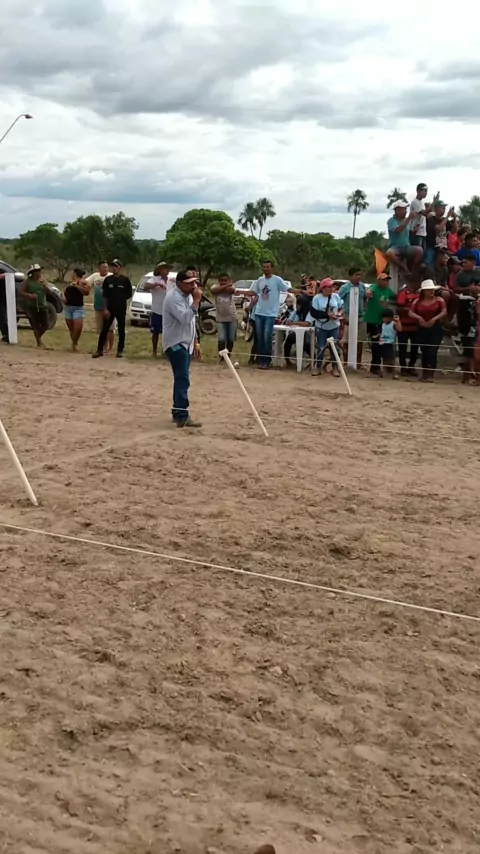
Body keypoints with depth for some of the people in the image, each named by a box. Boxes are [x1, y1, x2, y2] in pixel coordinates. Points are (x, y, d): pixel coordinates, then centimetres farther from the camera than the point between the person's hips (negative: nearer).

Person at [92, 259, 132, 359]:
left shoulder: (125, 280, -3)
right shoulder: (108, 279, 3)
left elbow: (129, 294, 5)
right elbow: (104, 296, 2)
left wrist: (121, 300, 6)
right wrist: (105, 308, -4)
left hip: (121, 309, -1)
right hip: (109, 309, 1)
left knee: (121, 330, 6)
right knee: (104, 329, 0)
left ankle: (120, 350, 14)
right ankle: (100, 350, 6)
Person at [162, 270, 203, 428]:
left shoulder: (188, 296, 13)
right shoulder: (173, 297, -18)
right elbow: (185, 318, -30)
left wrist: (195, 342, 19)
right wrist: (196, 300, -26)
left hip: (185, 344, 10)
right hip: (175, 344, -10)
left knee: (181, 379, 14)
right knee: (182, 379, -17)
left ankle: (177, 412, 22)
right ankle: (182, 416, -21)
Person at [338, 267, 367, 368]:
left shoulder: (362, 286, 3)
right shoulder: (345, 287, -11)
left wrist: (364, 310, 8)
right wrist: (342, 315, -17)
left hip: (361, 318, 5)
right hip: (349, 318, -5)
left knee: (360, 341, 11)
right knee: (346, 341, 1)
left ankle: (358, 363, 22)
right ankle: (346, 363, 9)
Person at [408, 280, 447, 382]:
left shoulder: (439, 300, 0)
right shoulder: (418, 301, 5)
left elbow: (444, 312, -10)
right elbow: (411, 313, -1)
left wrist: (435, 318, -22)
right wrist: (419, 317, -18)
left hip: (436, 329, -3)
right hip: (422, 329, 3)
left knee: (432, 351, -9)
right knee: (424, 352, 7)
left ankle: (431, 374, -8)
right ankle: (424, 373, 15)